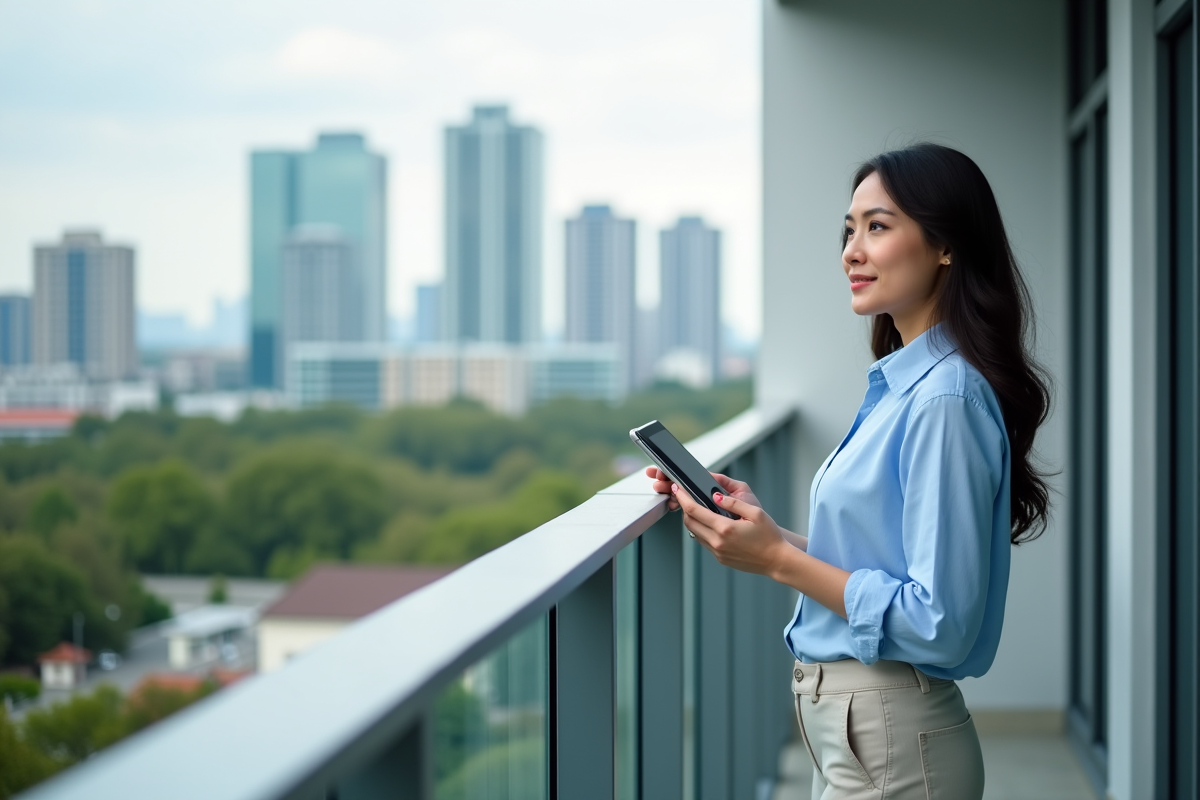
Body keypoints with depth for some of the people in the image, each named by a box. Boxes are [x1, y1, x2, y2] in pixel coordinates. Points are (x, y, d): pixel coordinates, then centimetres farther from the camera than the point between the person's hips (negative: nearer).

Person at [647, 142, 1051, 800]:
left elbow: (940, 624, -23)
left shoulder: (945, 401, -20)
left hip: (891, 745, -9)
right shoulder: (902, 384, 9)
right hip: (845, 725, 9)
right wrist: (758, 526, 4)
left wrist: (780, 560, -18)